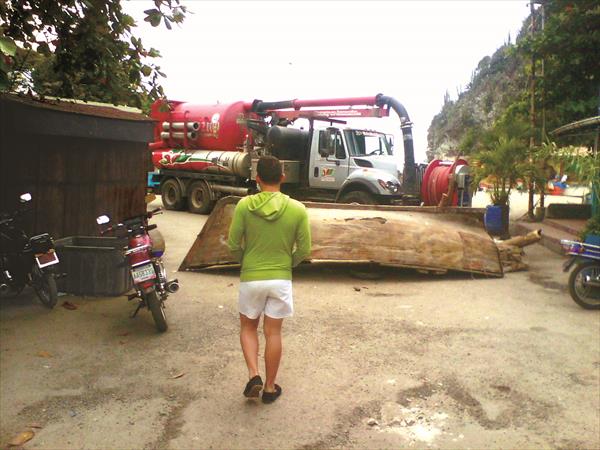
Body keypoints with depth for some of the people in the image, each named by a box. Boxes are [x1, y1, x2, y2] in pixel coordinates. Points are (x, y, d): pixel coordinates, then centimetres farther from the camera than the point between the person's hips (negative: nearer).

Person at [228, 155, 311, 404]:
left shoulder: (244, 205, -11)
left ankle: (254, 376, 7)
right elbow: (304, 249, -4)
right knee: (273, 333, 12)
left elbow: (234, 244, -7)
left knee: (248, 328, 20)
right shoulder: (297, 209, -9)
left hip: (251, 278, -1)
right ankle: (270, 387, 23)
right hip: (281, 279, 1)